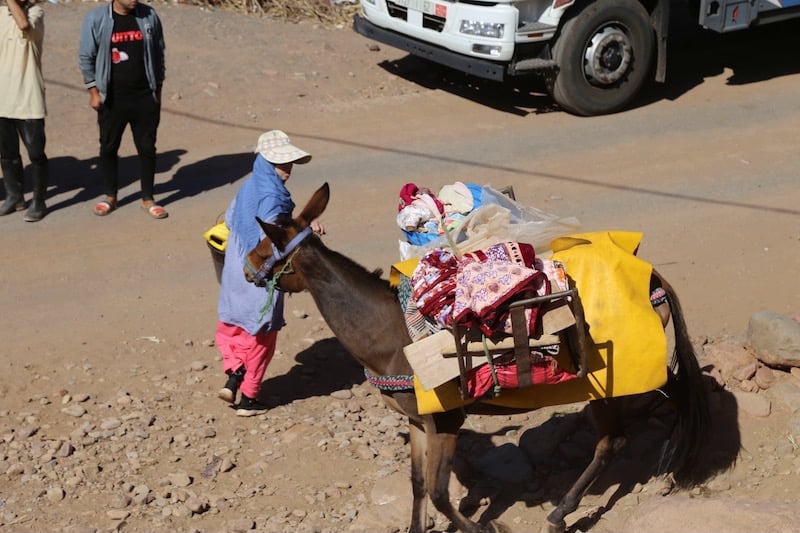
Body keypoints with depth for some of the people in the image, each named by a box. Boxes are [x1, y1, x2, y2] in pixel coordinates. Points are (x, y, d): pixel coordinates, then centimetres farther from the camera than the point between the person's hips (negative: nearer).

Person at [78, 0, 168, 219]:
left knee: (147, 147, 6)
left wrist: (158, 89, 8)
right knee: (108, 147, 9)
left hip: (145, 97, 1)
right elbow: (86, 57, -2)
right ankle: (110, 196, 25)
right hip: (112, 98, -1)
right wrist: (94, 91, -5)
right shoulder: (96, 18, -7)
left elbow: (158, 54, 8)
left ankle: (147, 199, 17)